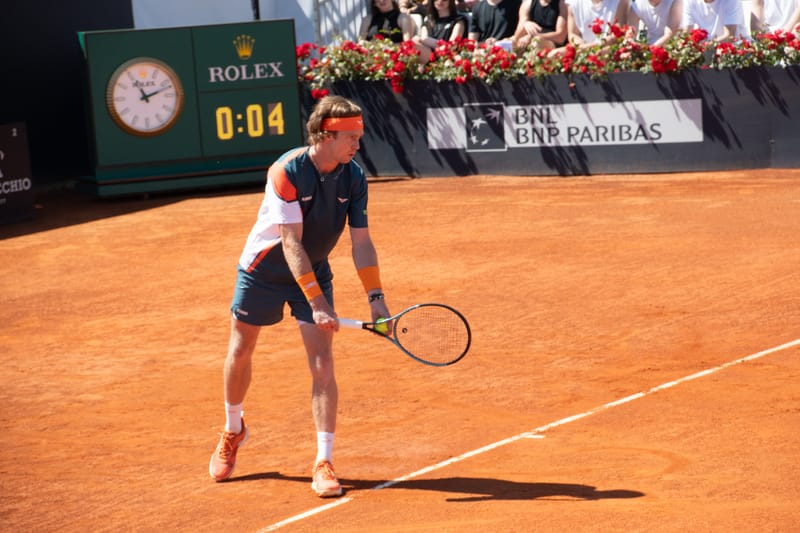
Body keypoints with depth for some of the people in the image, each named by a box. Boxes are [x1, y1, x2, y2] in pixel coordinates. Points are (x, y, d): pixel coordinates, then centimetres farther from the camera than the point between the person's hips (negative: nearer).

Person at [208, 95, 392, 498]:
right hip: (264, 271, -2)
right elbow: (291, 242, -30)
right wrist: (316, 302, -35)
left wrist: (375, 295, -20)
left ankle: (323, 464, -6)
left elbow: (361, 241, -9)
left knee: (322, 364, -10)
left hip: (315, 274, 3)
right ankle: (233, 431, 41)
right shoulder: (287, 171, -27)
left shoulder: (354, 178, -13)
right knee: (240, 353, 13)